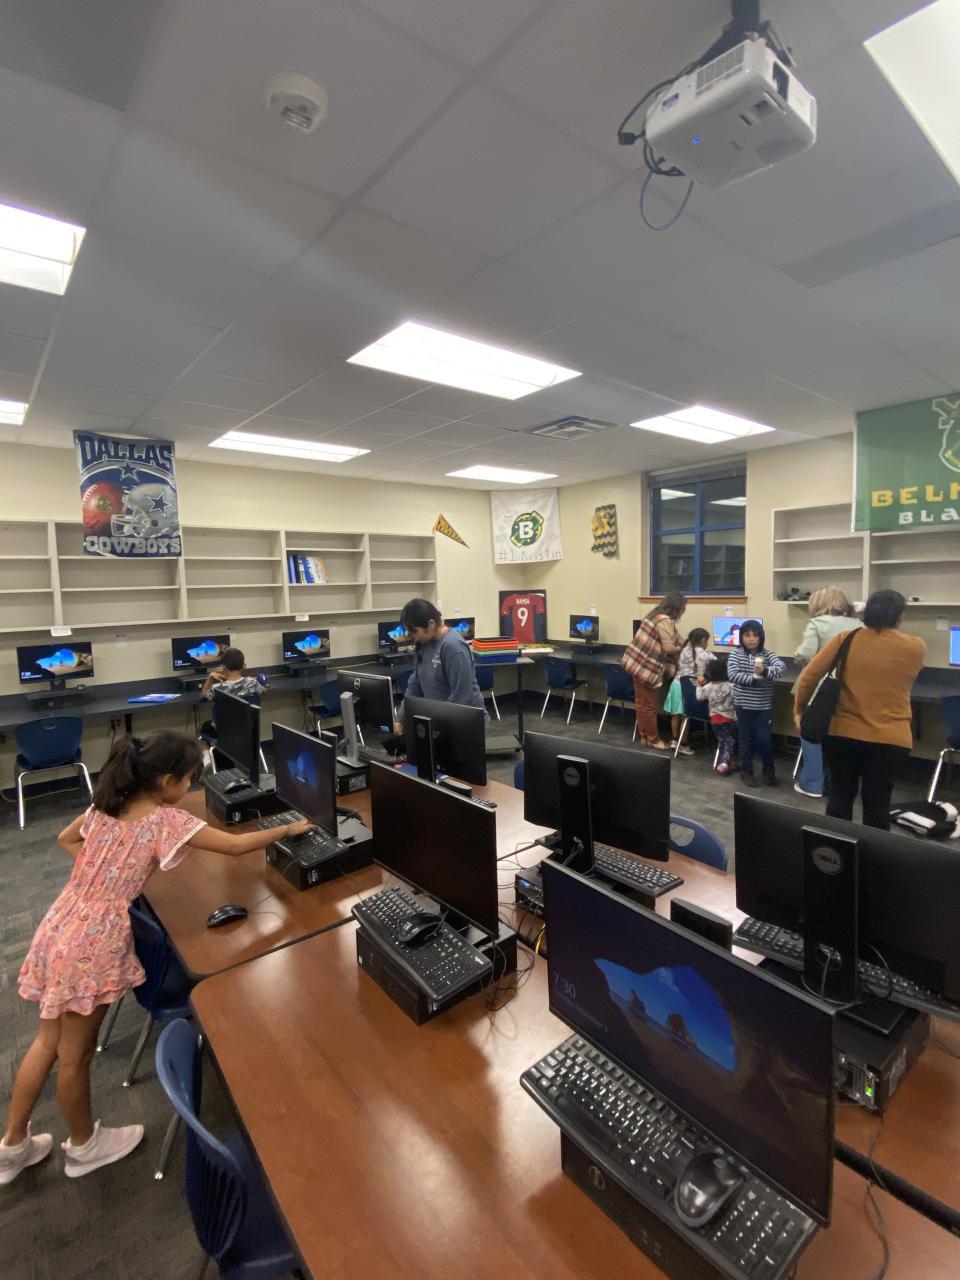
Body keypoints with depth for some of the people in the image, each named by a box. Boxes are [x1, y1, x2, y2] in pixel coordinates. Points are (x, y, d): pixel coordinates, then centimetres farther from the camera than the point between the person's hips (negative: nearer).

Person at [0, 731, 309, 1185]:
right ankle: (83, 1147, 38)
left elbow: (66, 839, 23)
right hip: (94, 940, -8)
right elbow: (237, 845, -15)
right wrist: (290, 829, -4)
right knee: (75, 1054, 15)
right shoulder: (167, 820, -19)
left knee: (48, 1041, 25)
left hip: (60, 926, 8)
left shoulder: (105, 804, 4)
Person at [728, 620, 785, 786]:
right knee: (746, 739, 9)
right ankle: (747, 771, 25)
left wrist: (765, 671, -38)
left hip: (764, 706, 1)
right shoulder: (736, 654, -6)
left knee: (764, 740, 4)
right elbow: (733, 675, -19)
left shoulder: (768, 654, -1)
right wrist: (755, 679, -25)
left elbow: (780, 667, -19)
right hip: (744, 705, -1)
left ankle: (769, 771, 27)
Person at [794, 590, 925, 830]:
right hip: (889, 738, 0)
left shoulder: (845, 640, -4)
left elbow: (809, 675, -9)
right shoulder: (916, 647, -1)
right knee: (877, 804, 9)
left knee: (840, 796, 14)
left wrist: (799, 709, 2)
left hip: (843, 733, 0)